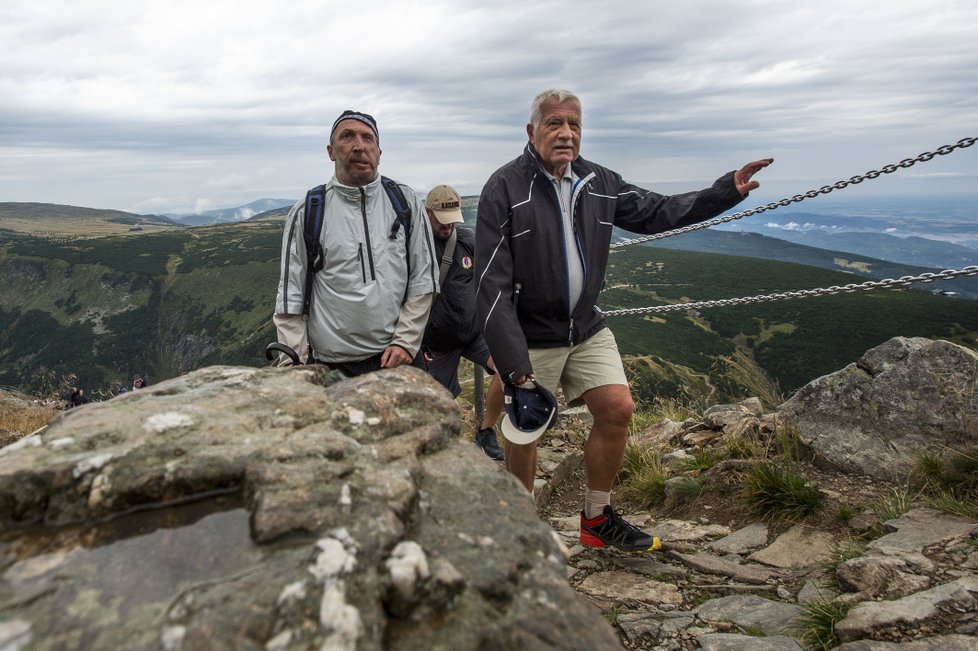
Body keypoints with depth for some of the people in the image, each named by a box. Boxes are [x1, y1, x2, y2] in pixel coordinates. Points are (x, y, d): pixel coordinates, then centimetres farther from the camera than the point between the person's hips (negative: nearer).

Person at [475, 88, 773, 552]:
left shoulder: (598, 183, 4)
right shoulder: (505, 188, -14)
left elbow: (656, 213, 16)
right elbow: (492, 282, -19)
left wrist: (728, 190, 8)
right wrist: (513, 360, -25)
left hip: (587, 328, 6)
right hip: (530, 336, -5)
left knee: (617, 409, -1)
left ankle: (597, 520, 19)